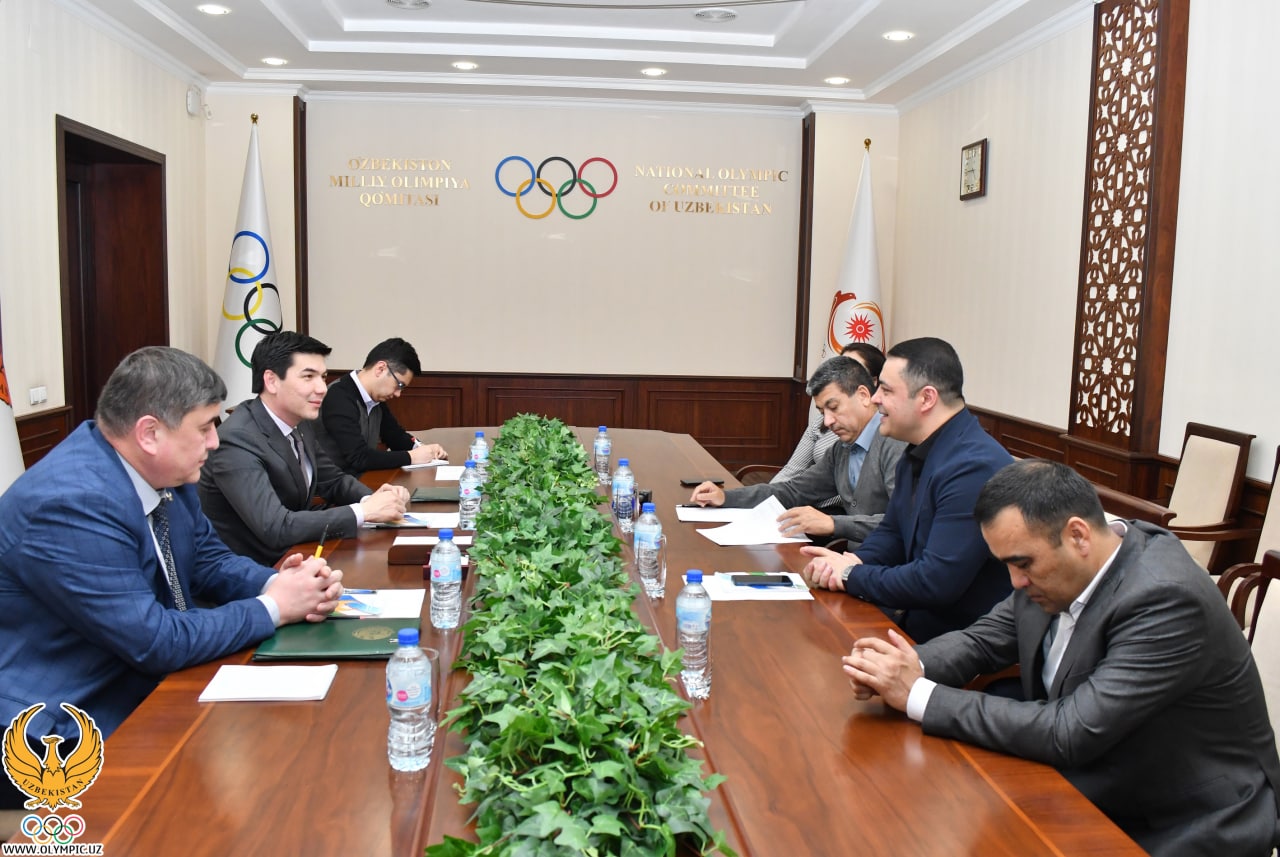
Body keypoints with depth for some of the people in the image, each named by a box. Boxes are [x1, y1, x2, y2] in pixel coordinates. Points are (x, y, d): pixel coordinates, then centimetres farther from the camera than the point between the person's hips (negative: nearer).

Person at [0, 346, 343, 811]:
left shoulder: (161, 471, -1)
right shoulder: (70, 504, -28)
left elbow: (208, 559, 10)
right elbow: (156, 642, -27)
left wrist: (276, 584, -10)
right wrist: (273, 608, -16)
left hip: (151, 683, 8)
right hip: (65, 734, -8)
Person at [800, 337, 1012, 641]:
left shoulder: (974, 467, -24)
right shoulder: (917, 454, 7)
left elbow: (936, 581, -27)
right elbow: (891, 533, 16)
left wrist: (852, 576, -14)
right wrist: (855, 561, -6)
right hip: (913, 617, 8)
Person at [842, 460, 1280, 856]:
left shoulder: (1166, 599, -29)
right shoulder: (1053, 564, -7)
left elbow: (1069, 734, -32)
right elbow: (983, 639, 4)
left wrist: (919, 695, -28)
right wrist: (909, 665, -17)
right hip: (1094, 795, 6)